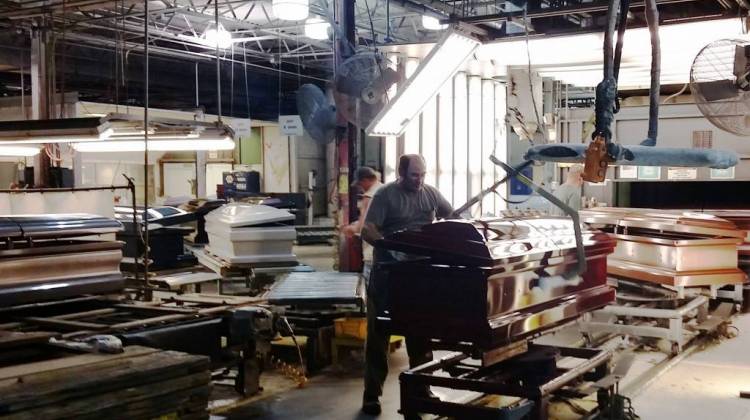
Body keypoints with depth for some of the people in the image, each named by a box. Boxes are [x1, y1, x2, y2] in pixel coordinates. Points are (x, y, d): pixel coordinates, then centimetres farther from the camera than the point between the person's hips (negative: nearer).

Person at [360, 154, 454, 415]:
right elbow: (367, 231, -15)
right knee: (379, 332, 1)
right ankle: (372, 393, 8)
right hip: (387, 272, -4)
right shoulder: (386, 194, -9)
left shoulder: (431, 193, 5)